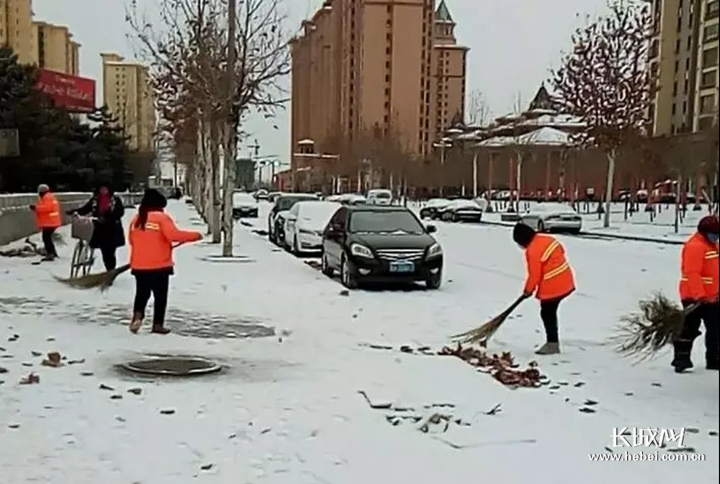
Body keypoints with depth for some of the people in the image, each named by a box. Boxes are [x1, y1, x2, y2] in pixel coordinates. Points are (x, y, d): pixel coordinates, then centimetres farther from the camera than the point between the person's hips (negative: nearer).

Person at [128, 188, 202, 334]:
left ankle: (137, 316, -3)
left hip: (139, 265, 5)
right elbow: (174, 235, -22)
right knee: (160, 296, 6)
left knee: (142, 293, 18)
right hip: (159, 265, -5)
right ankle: (158, 324, 8)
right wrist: (195, 235, -13)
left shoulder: (136, 219, 9)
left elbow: (131, 240, 18)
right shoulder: (161, 217, -9)